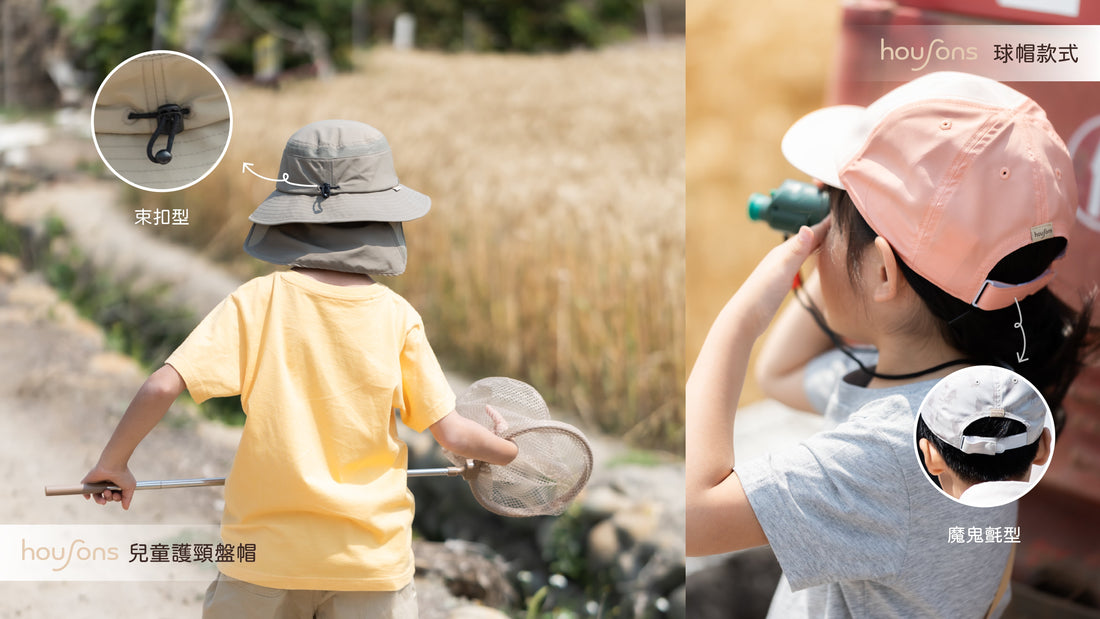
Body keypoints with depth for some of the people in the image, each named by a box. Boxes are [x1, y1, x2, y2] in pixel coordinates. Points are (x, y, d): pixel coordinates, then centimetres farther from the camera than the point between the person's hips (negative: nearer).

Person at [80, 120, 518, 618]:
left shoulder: (257, 302, -9)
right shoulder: (397, 317, -7)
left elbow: (162, 386, -15)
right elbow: (452, 433, -4)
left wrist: (113, 462, 1)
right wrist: (507, 451, 16)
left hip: (267, 557, 0)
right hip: (373, 558, 0)